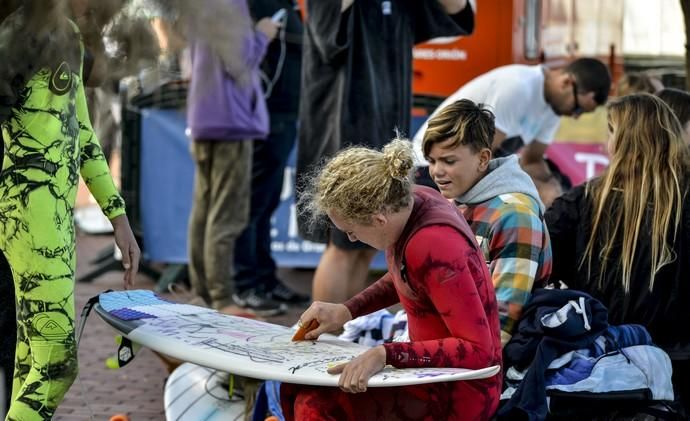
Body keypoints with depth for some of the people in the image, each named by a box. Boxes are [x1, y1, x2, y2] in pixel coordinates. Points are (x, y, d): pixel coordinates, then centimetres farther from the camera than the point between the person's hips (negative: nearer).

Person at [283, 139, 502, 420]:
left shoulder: (432, 244, -28)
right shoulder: (412, 200, -3)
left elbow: (478, 349, -27)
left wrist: (386, 354, -33)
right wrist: (346, 311, 9)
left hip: (459, 395, -9)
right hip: (431, 370, 9)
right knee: (295, 388, 6)